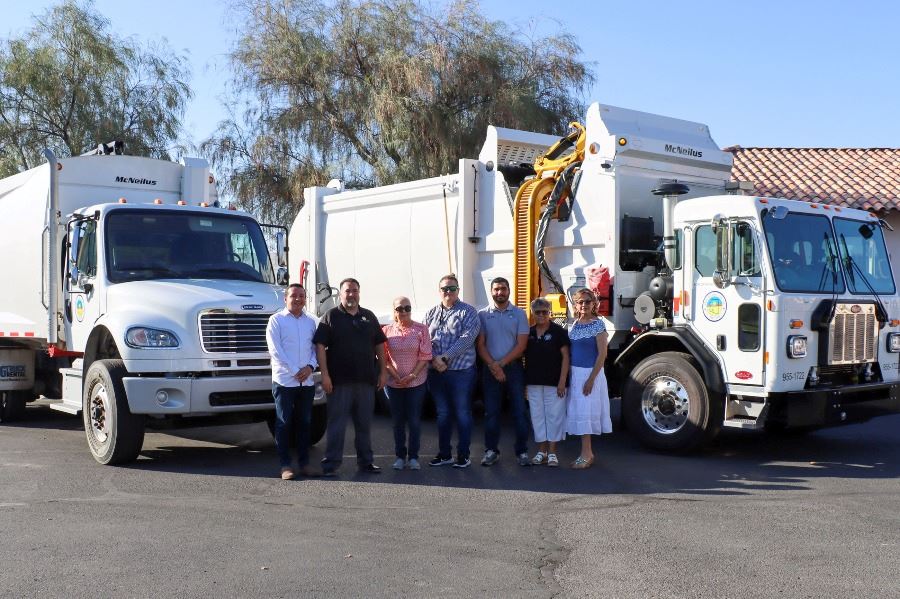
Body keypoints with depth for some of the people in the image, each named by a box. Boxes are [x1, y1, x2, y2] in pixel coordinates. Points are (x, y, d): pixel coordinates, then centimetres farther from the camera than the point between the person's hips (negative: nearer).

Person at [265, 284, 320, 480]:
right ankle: (285, 465, 4)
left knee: (304, 423, 8)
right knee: (284, 423, -1)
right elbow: (275, 350, -8)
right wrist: (294, 372, -13)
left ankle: (304, 463, 15)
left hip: (307, 381, 5)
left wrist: (310, 366, -7)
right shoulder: (276, 320, 0)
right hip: (284, 380, -5)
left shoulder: (310, 322, 15)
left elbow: (316, 348, 12)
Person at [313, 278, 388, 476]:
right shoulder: (331, 317, 0)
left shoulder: (368, 317, 13)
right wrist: (324, 374, -14)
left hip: (366, 380, 4)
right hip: (339, 381, -4)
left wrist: (383, 371, 8)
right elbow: (320, 346, -7)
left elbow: (379, 345, 15)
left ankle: (366, 461, 22)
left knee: (364, 423, 12)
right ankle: (331, 463, 5)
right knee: (336, 423, -1)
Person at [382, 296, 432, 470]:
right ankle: (400, 456, 15)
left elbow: (425, 356, -4)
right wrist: (396, 376, -10)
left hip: (416, 382, -1)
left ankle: (413, 456, 9)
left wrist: (412, 375, -12)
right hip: (394, 383, 2)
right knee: (398, 421, 7)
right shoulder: (386, 330, 3)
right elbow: (384, 358, 1)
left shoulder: (421, 329, -1)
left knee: (414, 420, 1)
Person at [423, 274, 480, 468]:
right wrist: (434, 359, -12)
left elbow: (466, 339, -14)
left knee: (462, 414, 2)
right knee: (442, 413, 13)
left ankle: (463, 455, 10)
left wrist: (445, 357, -18)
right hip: (436, 372, 5)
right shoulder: (431, 314, 13)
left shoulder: (467, 312, -2)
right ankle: (444, 454, 22)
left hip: (461, 371, -4)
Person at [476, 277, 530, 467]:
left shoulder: (519, 314, 3)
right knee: (491, 412, 4)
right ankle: (491, 451, 11)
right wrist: (493, 365, -11)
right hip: (490, 368, 1)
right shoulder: (482, 314, 5)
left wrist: (501, 363, -10)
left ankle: (522, 451, 6)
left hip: (513, 367, -1)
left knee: (519, 410, -1)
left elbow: (521, 345, -2)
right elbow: (480, 344, 2)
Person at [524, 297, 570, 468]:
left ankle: (552, 452, 8)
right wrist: (523, 383, 8)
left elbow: (565, 356, -6)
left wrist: (562, 381, -12)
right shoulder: (529, 333, 9)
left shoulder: (558, 331, -3)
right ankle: (541, 452, 16)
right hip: (533, 383, 4)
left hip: (554, 383, -4)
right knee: (537, 416, 8)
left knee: (554, 415, 0)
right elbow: (524, 357, 13)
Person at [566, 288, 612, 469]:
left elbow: (602, 354, -13)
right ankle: (588, 452, 17)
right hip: (575, 373, 7)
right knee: (577, 412, 8)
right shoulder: (574, 325, 10)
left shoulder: (598, 324, -9)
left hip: (590, 373, -7)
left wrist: (591, 379, -17)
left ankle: (586, 455, -1)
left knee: (585, 412, -6)